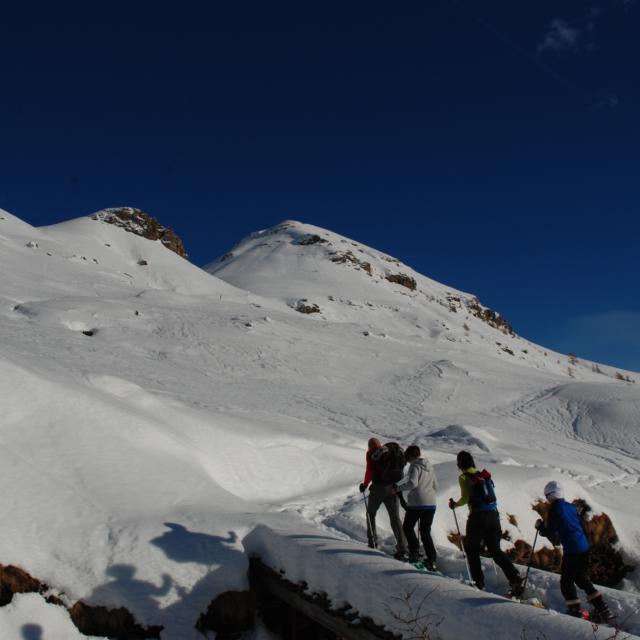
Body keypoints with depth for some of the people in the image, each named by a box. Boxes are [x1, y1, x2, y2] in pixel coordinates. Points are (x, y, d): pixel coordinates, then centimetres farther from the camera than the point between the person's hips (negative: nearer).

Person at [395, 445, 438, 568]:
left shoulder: (415, 466, -8)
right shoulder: (430, 466, 13)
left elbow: (412, 483, -22)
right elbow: (435, 486, 19)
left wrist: (398, 488, -13)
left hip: (416, 503, -6)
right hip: (431, 504, 6)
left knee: (407, 527, 14)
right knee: (426, 532, 12)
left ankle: (415, 551, 3)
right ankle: (431, 560, 4)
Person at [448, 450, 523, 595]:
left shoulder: (464, 477, -2)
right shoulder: (483, 475, 16)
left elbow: (465, 498, -11)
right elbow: (492, 496, 17)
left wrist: (455, 504, 6)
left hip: (478, 516, -6)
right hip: (493, 514, 6)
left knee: (471, 549, 14)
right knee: (495, 550, 9)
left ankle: (478, 582, 13)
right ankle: (515, 578, -7)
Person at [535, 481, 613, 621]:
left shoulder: (554, 510, -10)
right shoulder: (571, 507, 11)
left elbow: (550, 534, -8)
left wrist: (540, 526, 10)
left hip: (571, 550, -8)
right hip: (584, 547, 8)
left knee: (566, 581, 5)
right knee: (582, 578, 21)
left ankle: (575, 611, 1)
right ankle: (603, 610, 20)